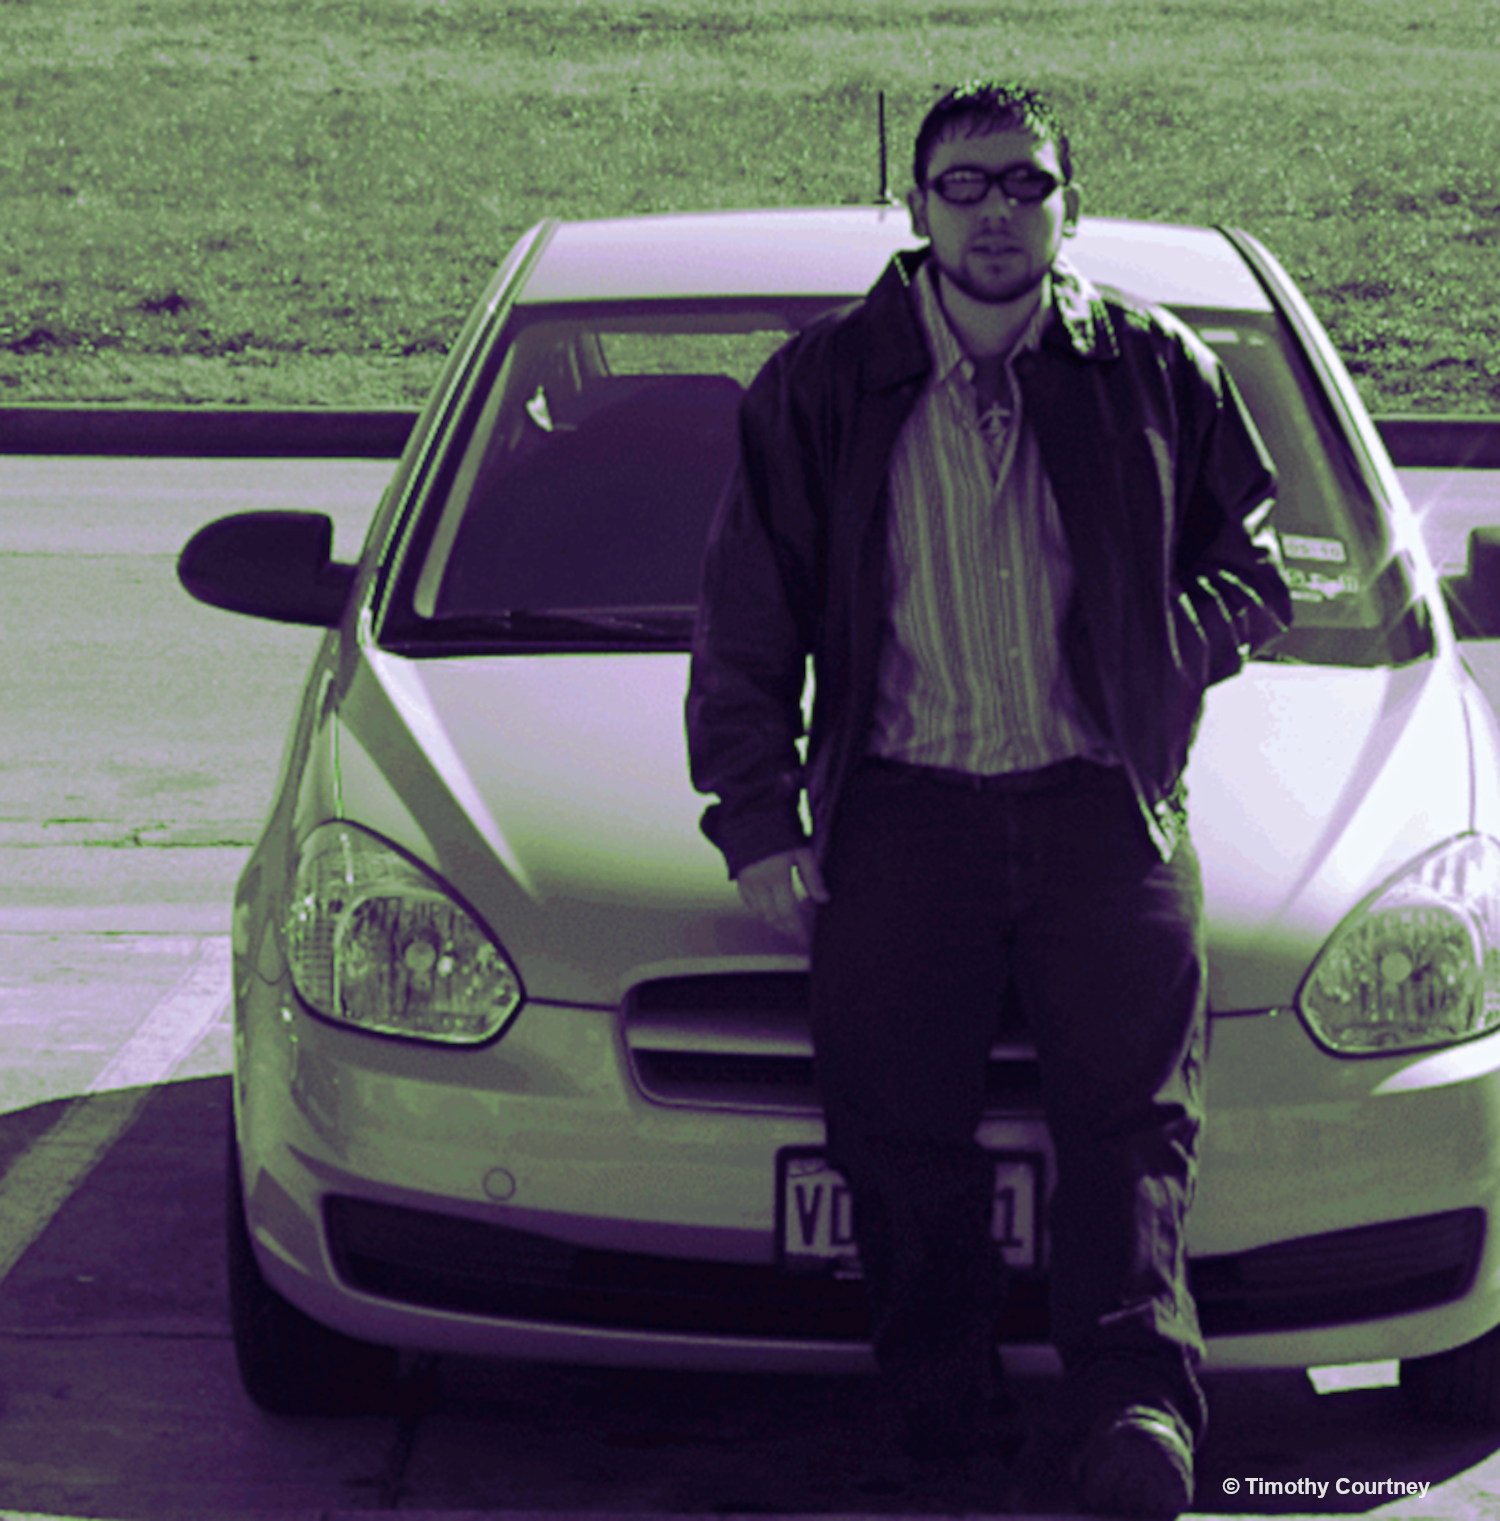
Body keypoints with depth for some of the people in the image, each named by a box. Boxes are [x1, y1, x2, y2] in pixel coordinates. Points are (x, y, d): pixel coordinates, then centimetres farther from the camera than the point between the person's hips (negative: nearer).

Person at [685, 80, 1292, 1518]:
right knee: (900, 1129, -9)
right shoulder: (822, 388, 8)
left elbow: (1253, 565, 20)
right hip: (904, 805, 0)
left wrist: (1164, 646, 0)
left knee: (1132, 1107, -15)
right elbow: (744, 629, 10)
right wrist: (760, 826, 2)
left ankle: (1135, 1403, -24)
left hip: (1105, 802, 0)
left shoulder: (1154, 370, 10)